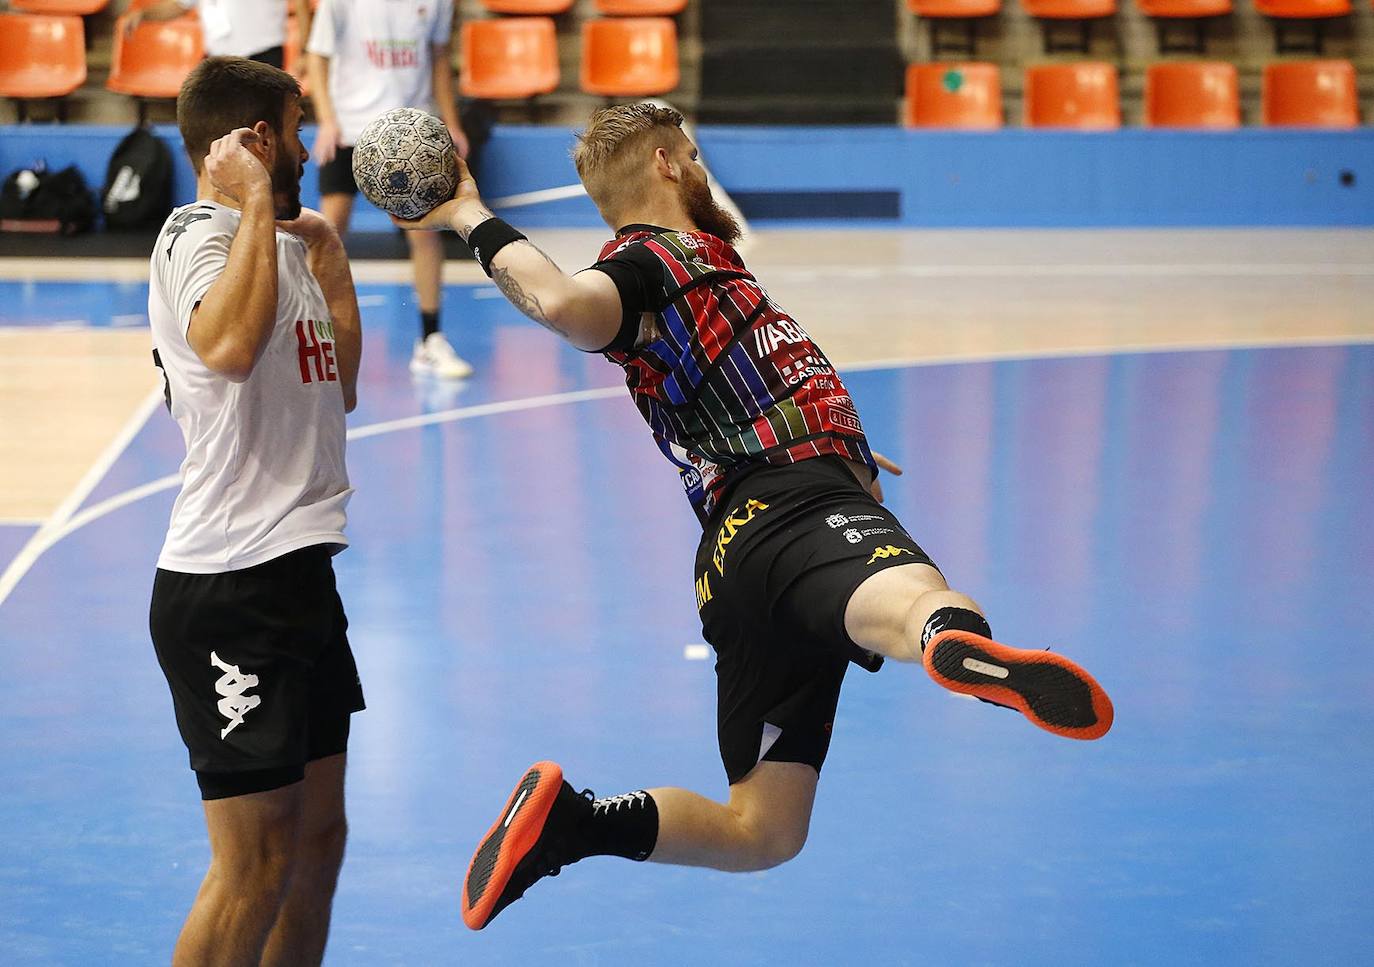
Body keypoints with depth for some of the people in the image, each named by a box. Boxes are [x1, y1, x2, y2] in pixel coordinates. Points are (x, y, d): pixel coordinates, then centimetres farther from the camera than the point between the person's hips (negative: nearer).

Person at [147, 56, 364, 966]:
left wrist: (327, 252, 21)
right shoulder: (200, 238, -14)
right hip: (229, 589, -10)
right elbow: (228, 345, -37)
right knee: (256, 866, -8)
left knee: (319, 837, 16)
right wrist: (257, 204, -26)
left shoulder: (274, 245, 17)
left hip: (295, 573, 10)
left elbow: (337, 387, 25)